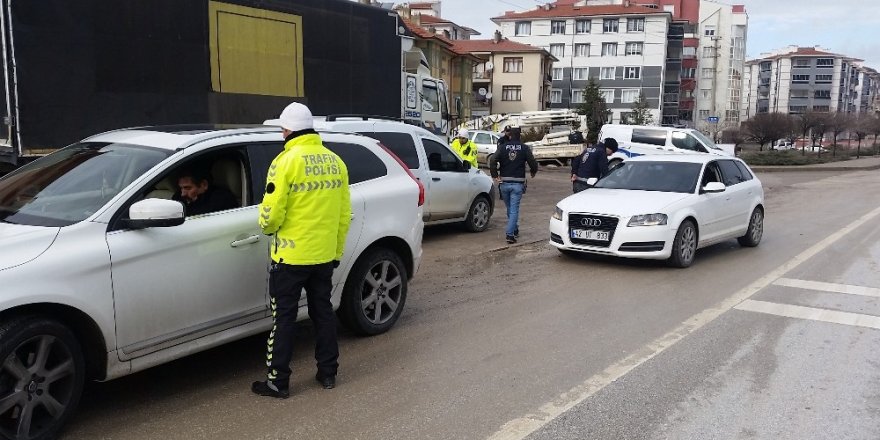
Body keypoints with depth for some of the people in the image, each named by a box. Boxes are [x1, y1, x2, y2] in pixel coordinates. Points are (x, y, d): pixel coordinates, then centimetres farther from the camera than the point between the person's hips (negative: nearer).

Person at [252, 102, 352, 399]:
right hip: (325, 254, 6)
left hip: (291, 256, -6)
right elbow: (344, 214, 7)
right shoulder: (335, 161, 5)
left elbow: (271, 214, -18)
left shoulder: (286, 161, -15)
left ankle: (278, 381, 13)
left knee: (284, 317, 5)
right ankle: (328, 373, 25)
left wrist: (267, 226, 5)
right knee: (323, 311, 17)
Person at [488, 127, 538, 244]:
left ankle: (514, 230, 31)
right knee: (514, 209, -1)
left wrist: (495, 176, -3)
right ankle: (510, 233, -11)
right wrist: (533, 172, 15)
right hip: (518, 183, -2)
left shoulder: (503, 147, 0)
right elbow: (533, 163, -5)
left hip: (504, 183, 2)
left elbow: (493, 161, -11)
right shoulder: (524, 148, -1)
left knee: (510, 208, 18)